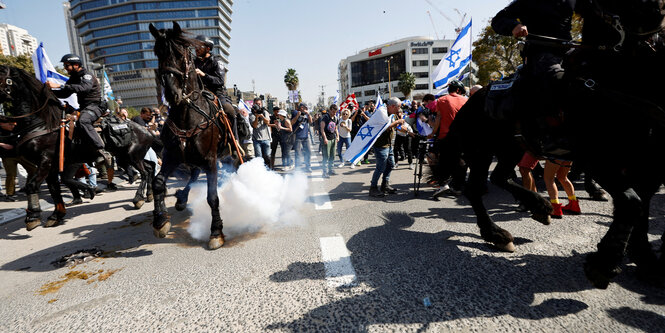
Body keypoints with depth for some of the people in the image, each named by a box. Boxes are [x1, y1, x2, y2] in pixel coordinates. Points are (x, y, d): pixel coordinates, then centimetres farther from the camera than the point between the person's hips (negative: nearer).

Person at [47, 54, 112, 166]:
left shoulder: (87, 76, -9)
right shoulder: (73, 78, 18)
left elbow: (84, 87, -32)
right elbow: (64, 94, 19)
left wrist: (59, 86, -35)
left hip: (95, 106, -10)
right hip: (83, 107, 10)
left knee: (83, 121, -37)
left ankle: (103, 152, -42)